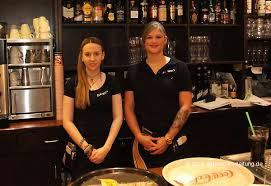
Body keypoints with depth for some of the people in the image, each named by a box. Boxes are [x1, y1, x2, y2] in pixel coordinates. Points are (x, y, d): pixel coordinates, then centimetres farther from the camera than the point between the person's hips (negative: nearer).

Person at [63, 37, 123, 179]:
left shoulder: (111, 82, 1)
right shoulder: (72, 84, -2)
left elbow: (118, 117, -2)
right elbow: (67, 121, -4)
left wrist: (106, 147, -12)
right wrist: (87, 148, -11)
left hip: (108, 149, 1)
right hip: (80, 150, 0)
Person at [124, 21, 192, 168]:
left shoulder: (179, 68, 1)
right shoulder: (134, 72, 8)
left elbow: (185, 107, -4)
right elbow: (129, 108, 7)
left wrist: (168, 138, -10)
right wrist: (139, 136, -6)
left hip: (173, 141, -1)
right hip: (144, 142, 2)